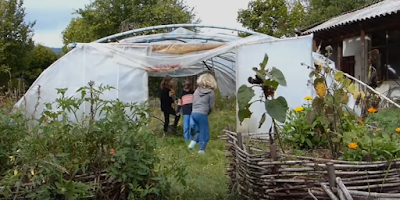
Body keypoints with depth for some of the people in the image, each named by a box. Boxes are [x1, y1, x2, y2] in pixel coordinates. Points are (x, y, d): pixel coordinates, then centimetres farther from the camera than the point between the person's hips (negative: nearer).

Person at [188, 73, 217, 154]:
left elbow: (193, 102, 14)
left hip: (194, 113, 6)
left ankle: (193, 142, 7)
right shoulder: (211, 92, -3)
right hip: (202, 114, -6)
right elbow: (211, 106, 1)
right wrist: (207, 113, 17)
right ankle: (201, 150, 4)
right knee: (204, 133, 5)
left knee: (199, 130, 24)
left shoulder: (197, 90, 12)